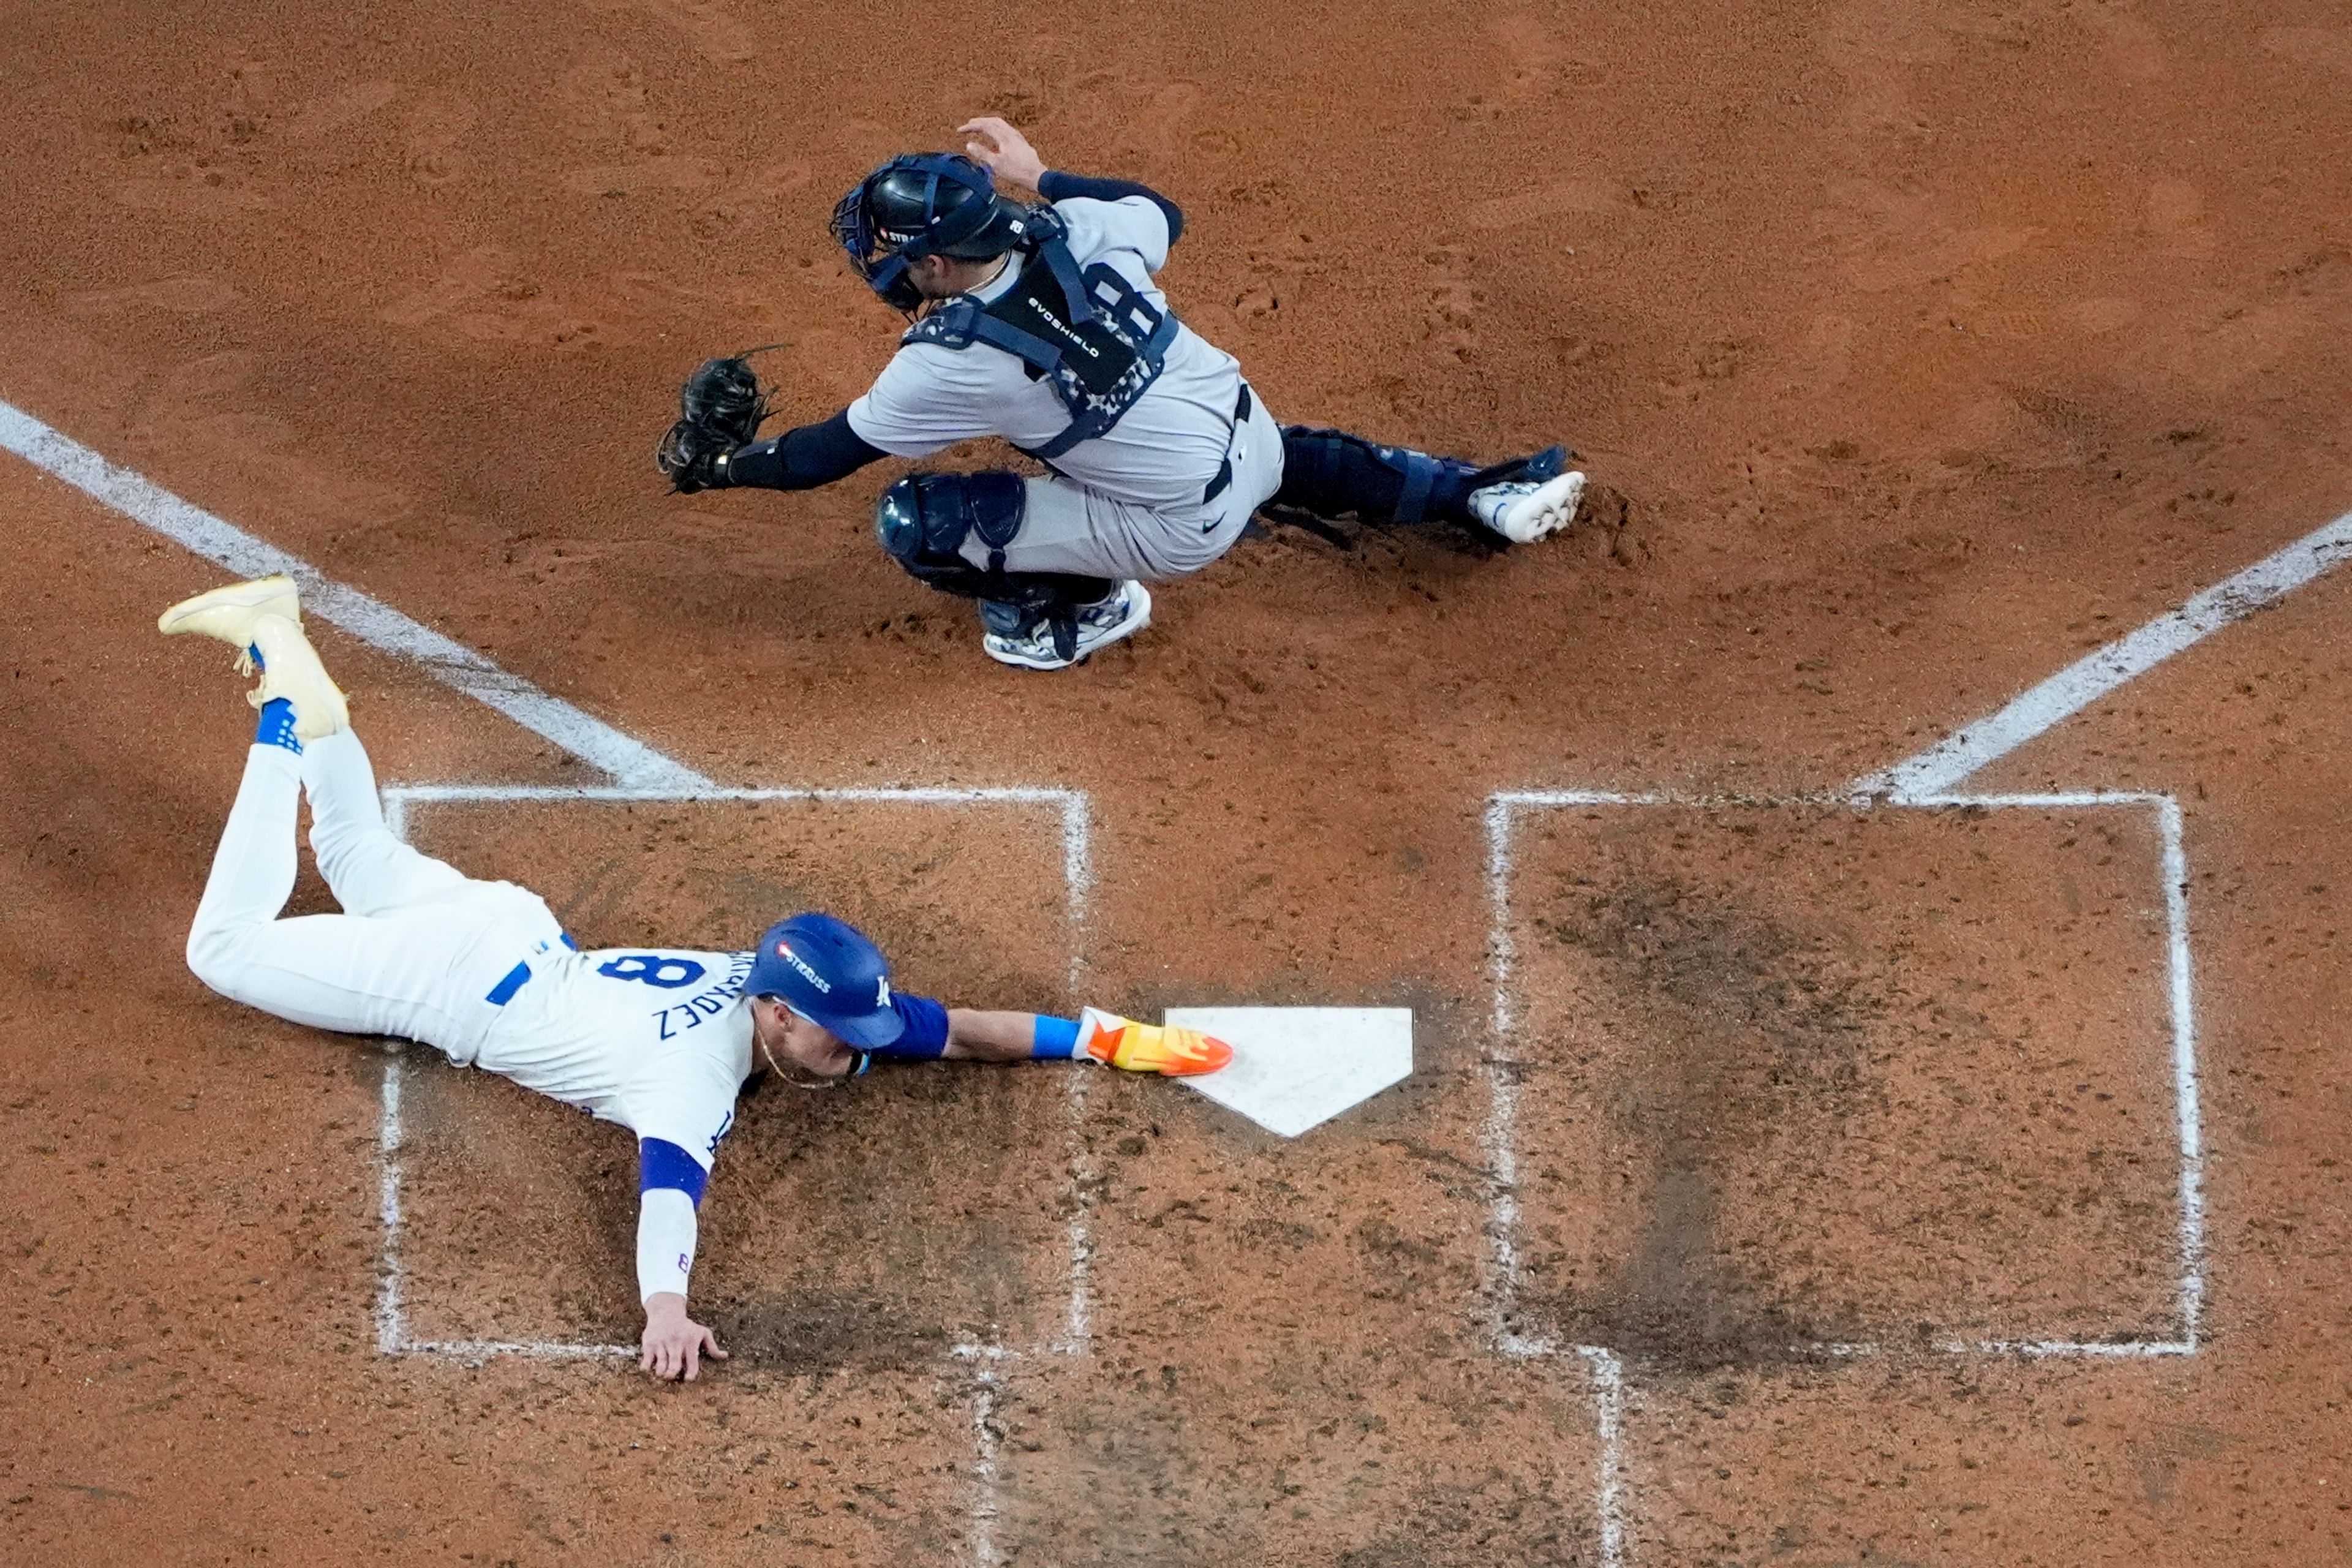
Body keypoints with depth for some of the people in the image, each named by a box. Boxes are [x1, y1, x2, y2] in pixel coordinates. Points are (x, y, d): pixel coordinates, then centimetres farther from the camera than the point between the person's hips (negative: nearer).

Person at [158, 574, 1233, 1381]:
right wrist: (664, 1309, -70)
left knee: (363, 864, 31)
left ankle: (282, 653, 31)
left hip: (517, 938, 6)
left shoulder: (788, 997, -16)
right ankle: (287, 714, 4)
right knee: (229, 948, 1)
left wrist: (1104, 1040, -17)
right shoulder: (698, 1073, -36)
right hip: (452, 981, -6)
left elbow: (951, 1031, -11)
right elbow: (667, 1182, -53)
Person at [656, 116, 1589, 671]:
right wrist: (1041, 175, 20)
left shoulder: (953, 361, -24)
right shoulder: (1076, 231, -10)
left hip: (1181, 530, -6)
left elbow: (830, 453, -12)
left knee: (913, 522, -8)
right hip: (1247, 431, 7)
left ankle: (1080, 609, 9)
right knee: (1303, 462, 42)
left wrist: (716, 465, 1)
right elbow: (1163, 213, 14)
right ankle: (1484, 495, 42)